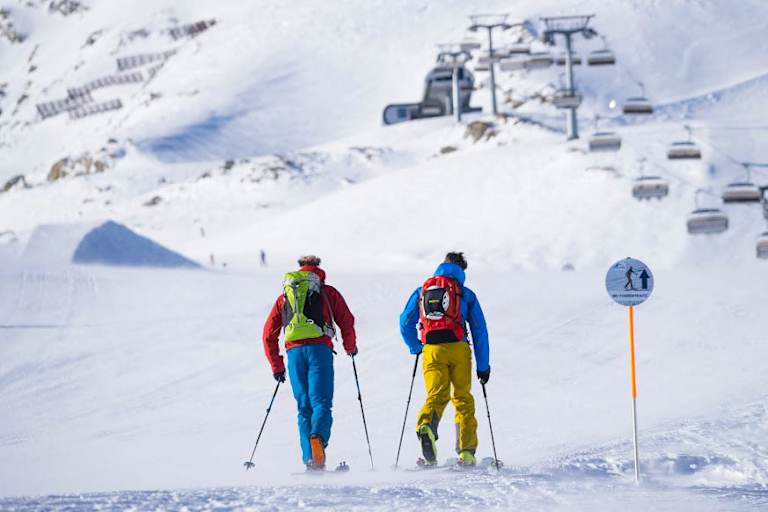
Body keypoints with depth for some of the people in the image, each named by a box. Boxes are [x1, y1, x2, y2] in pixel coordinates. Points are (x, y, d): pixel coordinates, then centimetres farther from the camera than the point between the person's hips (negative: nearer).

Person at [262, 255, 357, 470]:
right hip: (320, 348, -3)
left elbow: (269, 334, 21)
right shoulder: (328, 292, 17)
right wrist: (350, 347, 28)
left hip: (294, 352, 3)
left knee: (304, 407, 8)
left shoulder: (284, 296, 24)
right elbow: (346, 321, 10)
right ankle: (318, 436, -39)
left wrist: (276, 366, 28)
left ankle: (310, 460, -3)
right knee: (321, 402, -8)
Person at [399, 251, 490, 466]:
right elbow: (479, 330, 12)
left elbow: (405, 322, 14)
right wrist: (483, 365, 15)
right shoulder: (466, 294, 14)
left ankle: (426, 426, -33)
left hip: (432, 350, 1)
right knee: (463, 399, 9)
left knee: (436, 396, 0)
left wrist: (415, 348, 28)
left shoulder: (422, 290, 18)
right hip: (458, 348, -1)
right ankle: (466, 452, 4)